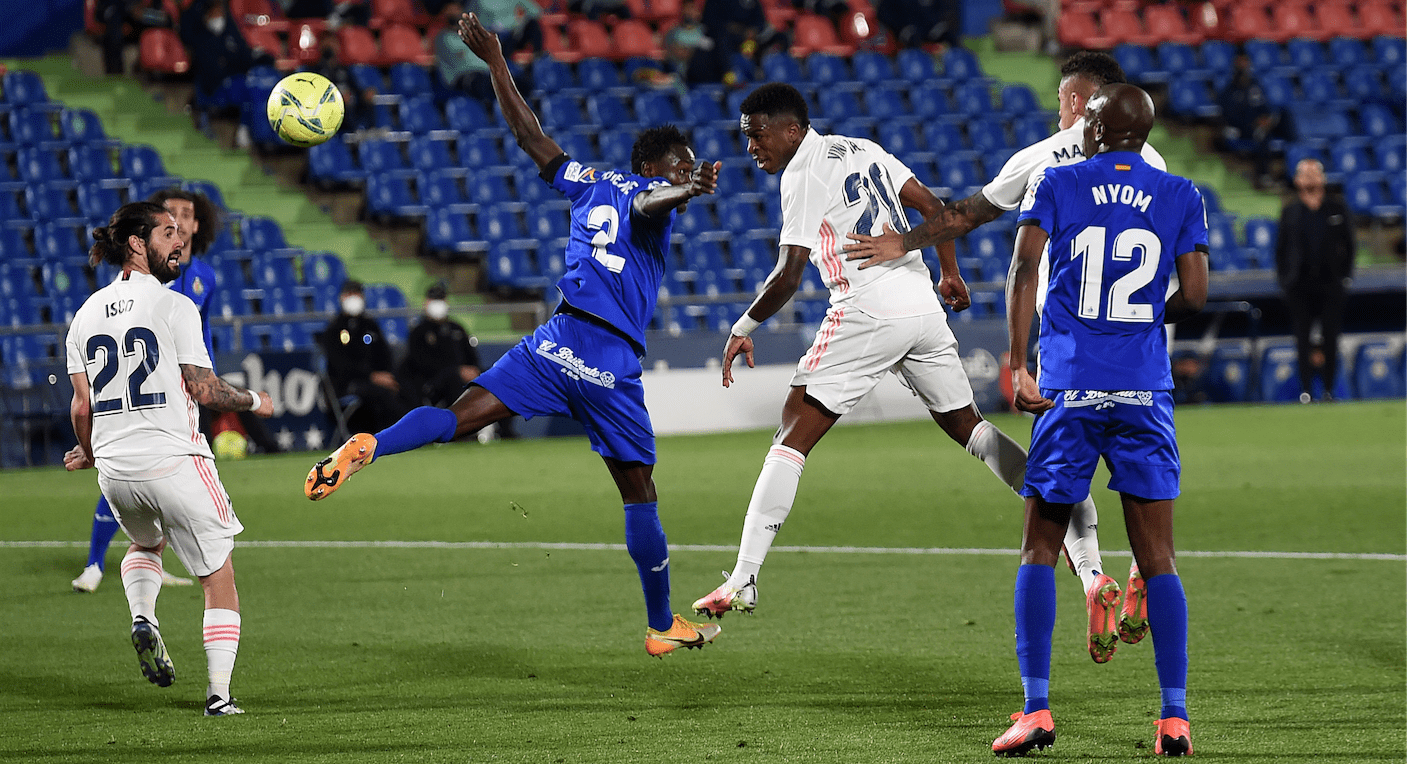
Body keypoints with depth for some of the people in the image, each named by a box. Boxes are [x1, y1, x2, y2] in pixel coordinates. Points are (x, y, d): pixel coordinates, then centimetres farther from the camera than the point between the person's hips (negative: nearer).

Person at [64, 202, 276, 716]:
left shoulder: (86, 314, 8)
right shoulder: (173, 307, -8)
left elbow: (82, 407, 7)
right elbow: (203, 389, -10)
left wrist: (87, 454, 26)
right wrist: (254, 402, 7)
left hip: (114, 469, 5)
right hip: (174, 461, -5)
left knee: (146, 542, 34)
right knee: (219, 577, 6)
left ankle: (142, 619, 7)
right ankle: (219, 694, -2)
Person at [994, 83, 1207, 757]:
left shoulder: (1055, 184, 4)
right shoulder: (1180, 196, 7)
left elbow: (1023, 271, -7)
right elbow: (1194, 296, 3)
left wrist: (1019, 367, -9)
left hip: (1069, 392, -1)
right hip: (1145, 391, 1)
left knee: (1039, 551, 7)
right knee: (1156, 559, 4)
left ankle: (1036, 708, -1)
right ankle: (1175, 716, -2)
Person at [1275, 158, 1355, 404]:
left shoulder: (1337, 209, 9)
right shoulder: (1290, 211, 8)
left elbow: (1349, 245, 11)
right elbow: (1280, 248, 9)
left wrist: (1345, 276, 2)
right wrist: (1283, 279, -1)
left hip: (1330, 283, 0)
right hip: (1299, 286, 0)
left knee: (1330, 337, -2)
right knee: (1303, 338, -5)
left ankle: (1329, 390, 6)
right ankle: (1306, 390, -3)